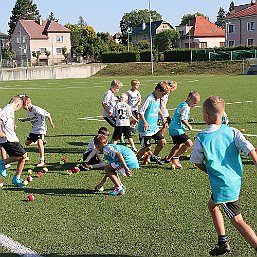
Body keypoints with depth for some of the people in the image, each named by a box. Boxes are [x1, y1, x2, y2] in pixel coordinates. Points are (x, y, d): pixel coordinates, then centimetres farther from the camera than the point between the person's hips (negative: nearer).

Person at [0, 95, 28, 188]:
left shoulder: (8, 109, 20)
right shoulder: (9, 109, -10)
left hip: (11, 138, 10)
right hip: (8, 139, -10)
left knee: (22, 157, 8)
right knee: (23, 155, -12)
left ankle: (17, 178, 12)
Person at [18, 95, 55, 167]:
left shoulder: (36, 110, -24)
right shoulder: (28, 111, 2)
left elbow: (48, 115, -19)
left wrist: (51, 123, -12)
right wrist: (24, 119, 8)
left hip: (41, 129, -9)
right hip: (34, 129, 9)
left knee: (40, 143, -24)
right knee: (27, 143, 9)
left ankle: (42, 161, -20)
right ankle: (42, 142, 28)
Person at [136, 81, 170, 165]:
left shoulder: (158, 99, 8)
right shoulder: (149, 99, -19)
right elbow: (141, 112, -22)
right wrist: (145, 123, -28)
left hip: (154, 127, 8)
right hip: (146, 129, -8)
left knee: (162, 141, 7)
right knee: (147, 147, -5)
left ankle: (154, 157, 28)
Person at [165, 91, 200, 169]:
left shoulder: (182, 104, 15)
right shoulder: (185, 107, -17)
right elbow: (182, 119, -23)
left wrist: (188, 120, 15)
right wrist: (189, 126, -9)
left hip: (173, 128, 11)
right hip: (177, 129, -11)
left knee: (179, 145, 29)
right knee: (189, 143, -18)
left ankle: (168, 159, 43)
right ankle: (175, 157, -13)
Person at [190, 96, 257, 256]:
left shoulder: (201, 139, -11)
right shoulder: (233, 132, -3)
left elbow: (197, 162, 2)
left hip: (222, 184, -6)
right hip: (235, 179, 6)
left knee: (237, 220, 0)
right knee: (212, 205, 27)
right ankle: (223, 243, 31)